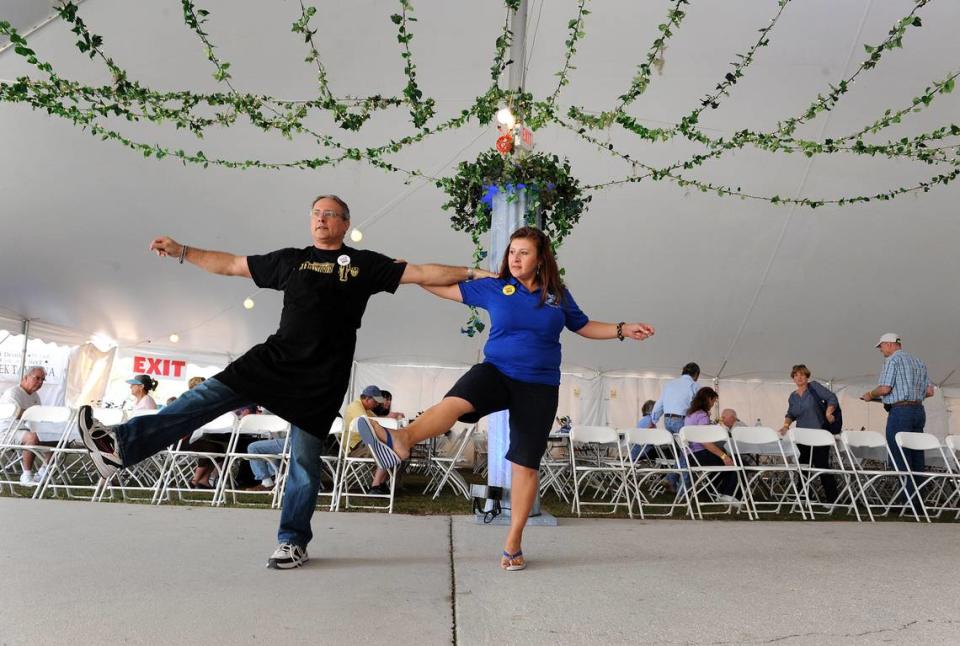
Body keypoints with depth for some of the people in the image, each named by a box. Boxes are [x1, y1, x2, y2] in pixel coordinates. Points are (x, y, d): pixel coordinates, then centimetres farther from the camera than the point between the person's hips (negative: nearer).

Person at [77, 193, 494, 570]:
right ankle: (121, 446, -10)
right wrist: (181, 252, 16)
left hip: (322, 378, -3)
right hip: (274, 358, 3)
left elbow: (422, 273, 2)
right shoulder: (291, 260, 13)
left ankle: (292, 542, 15)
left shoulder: (365, 264, 5)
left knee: (305, 459, 2)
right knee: (207, 396, -10)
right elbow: (232, 265, 19)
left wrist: (471, 272, -4)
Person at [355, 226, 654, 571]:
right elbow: (447, 289, 6)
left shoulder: (558, 295, 5)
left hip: (539, 386, 1)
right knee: (454, 402, -33)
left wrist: (623, 329, 8)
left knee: (525, 465, 1)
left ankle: (513, 544, 13)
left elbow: (583, 326, 17)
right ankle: (399, 441, -56)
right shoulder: (494, 288, 3)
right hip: (496, 372, 0)